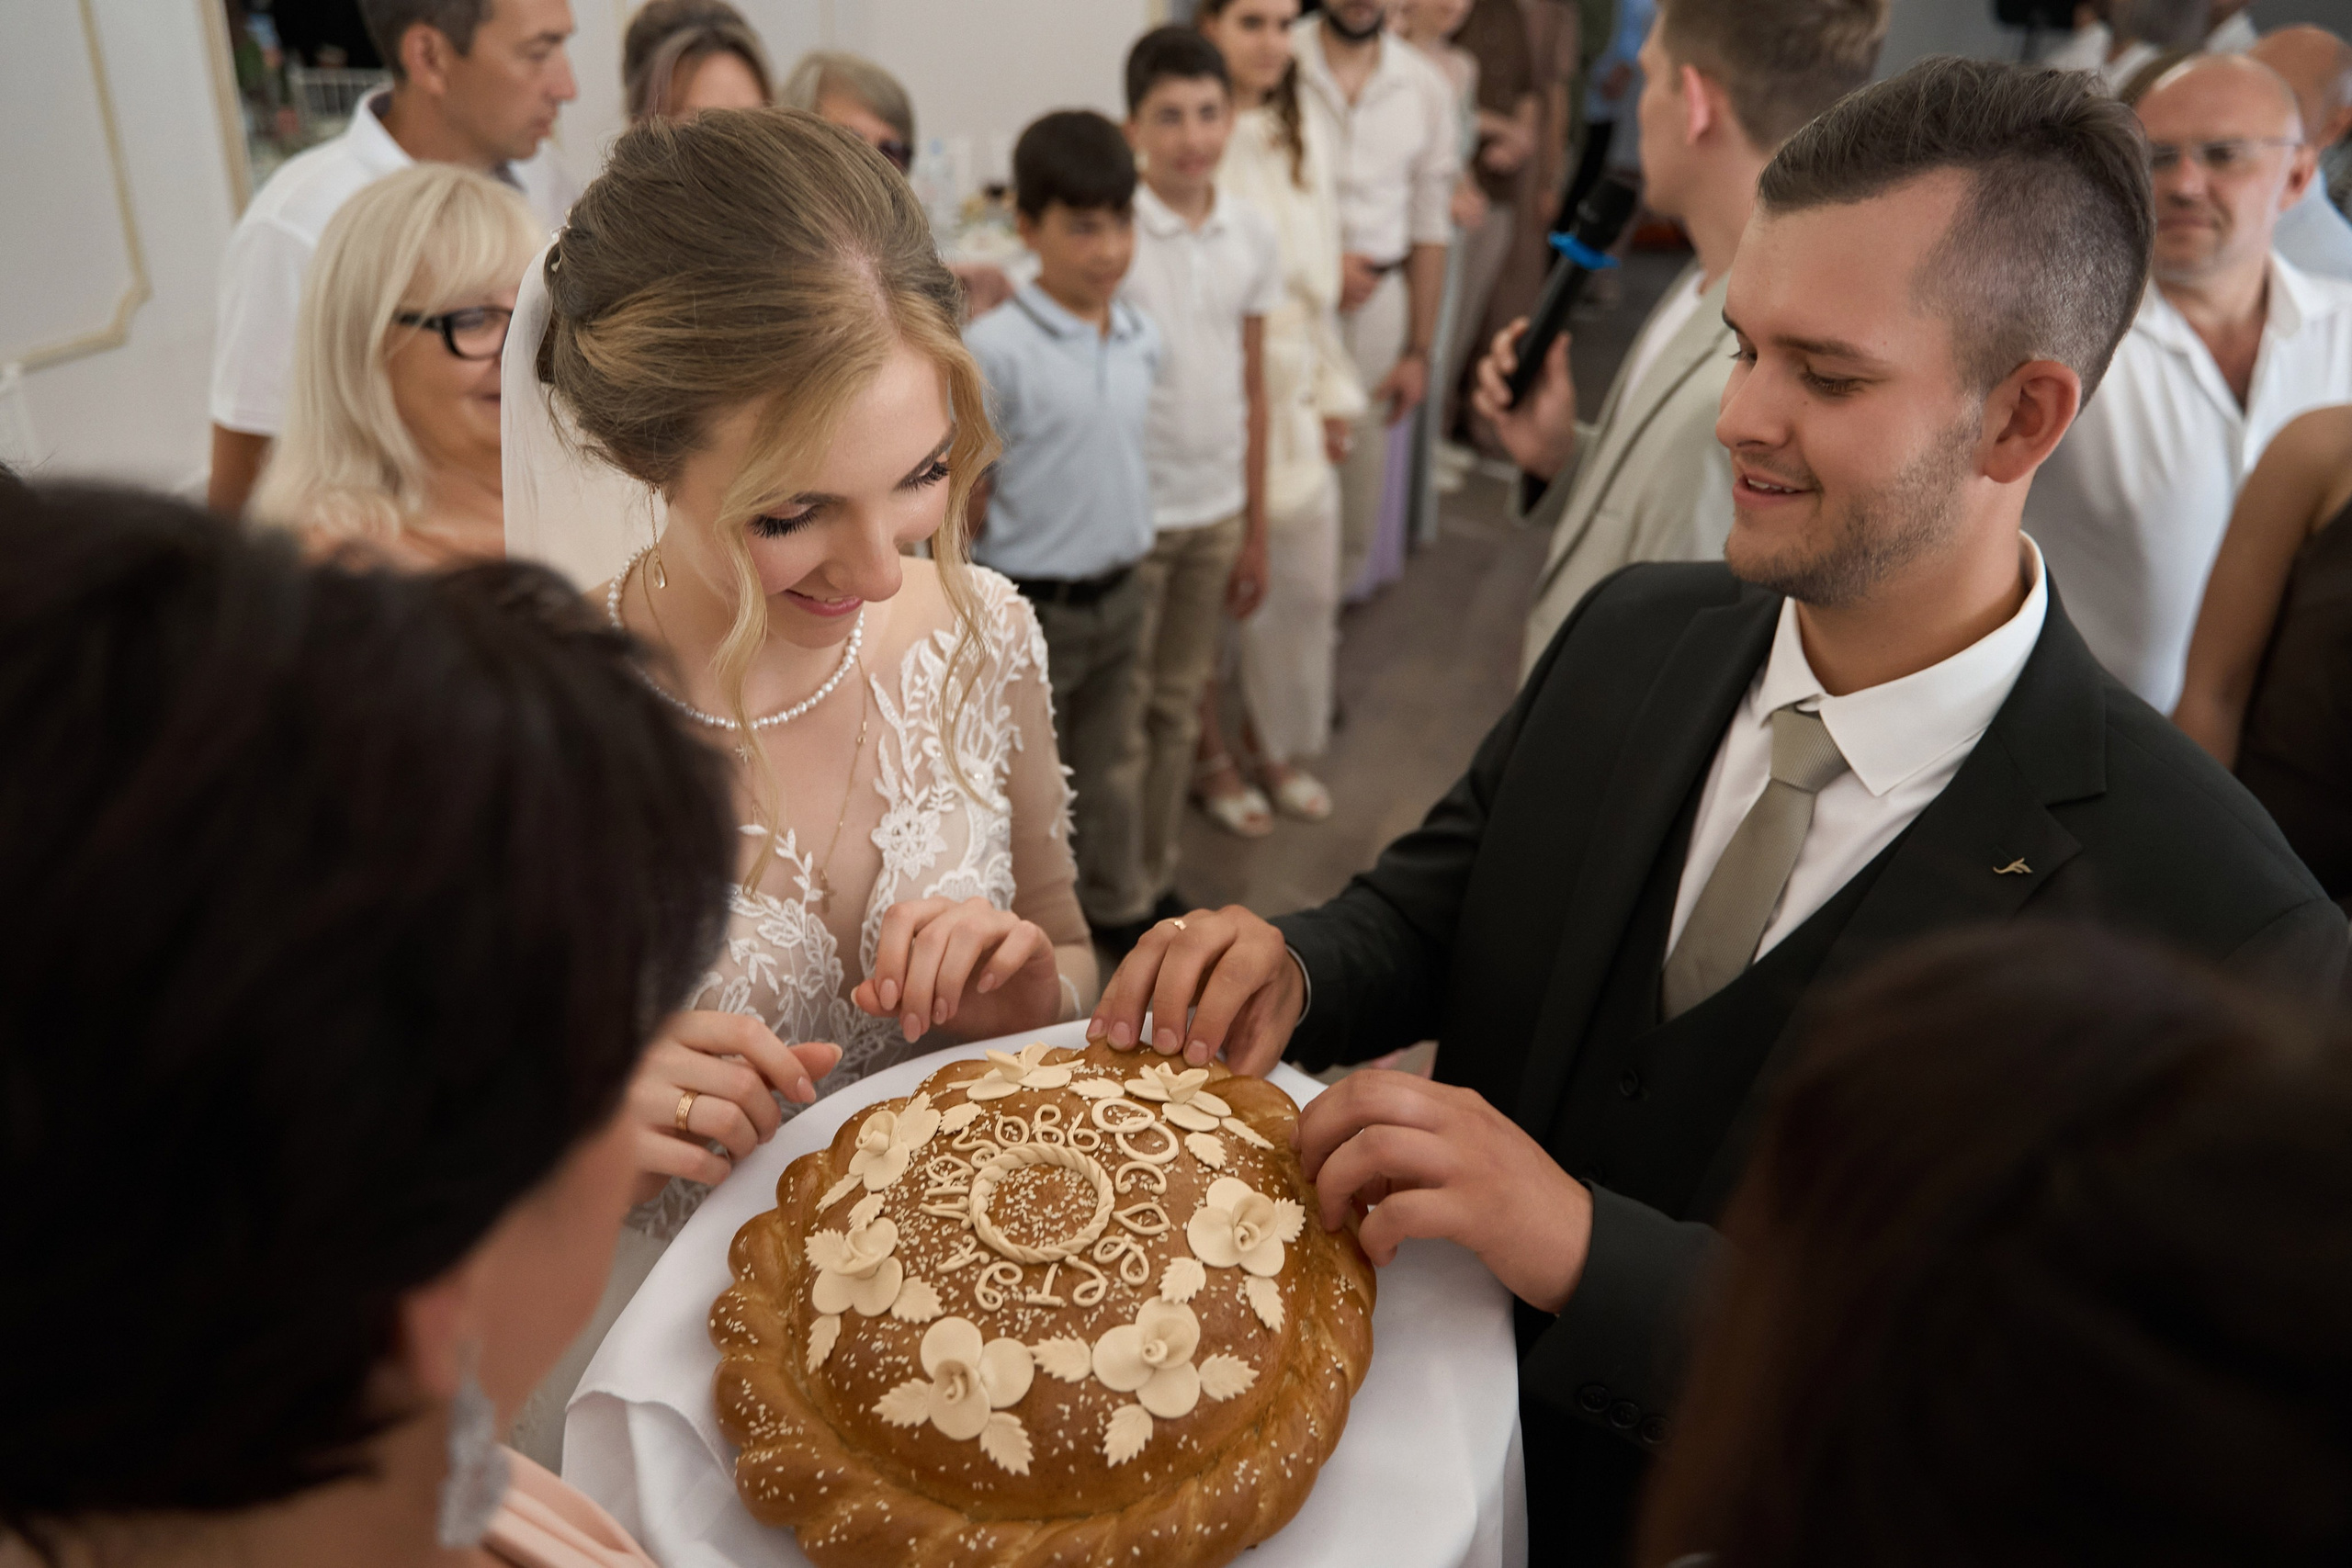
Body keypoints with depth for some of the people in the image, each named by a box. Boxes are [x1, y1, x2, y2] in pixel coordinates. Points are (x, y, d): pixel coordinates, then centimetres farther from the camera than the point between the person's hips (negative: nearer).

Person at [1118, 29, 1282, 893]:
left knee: (1178, 708, 15)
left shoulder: (1252, 235, 3)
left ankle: (1155, 881, 30)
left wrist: (1255, 530, 11)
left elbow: (1252, 389, 9)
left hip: (1217, 513, 5)